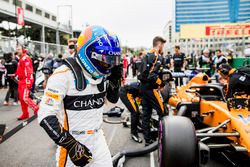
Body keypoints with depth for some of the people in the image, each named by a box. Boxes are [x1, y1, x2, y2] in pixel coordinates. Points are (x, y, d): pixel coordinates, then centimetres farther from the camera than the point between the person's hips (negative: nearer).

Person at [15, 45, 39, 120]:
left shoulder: (26, 58, -13)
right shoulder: (21, 59, 18)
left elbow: (29, 71, -21)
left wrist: (28, 82, -26)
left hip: (26, 81, -10)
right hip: (21, 81, 10)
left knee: (25, 98, -15)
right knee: (21, 98, 11)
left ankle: (36, 108, 1)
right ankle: (25, 114, 20)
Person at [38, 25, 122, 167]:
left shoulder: (103, 74, -1)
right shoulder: (64, 74, -20)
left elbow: (113, 99, 11)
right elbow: (46, 115, -22)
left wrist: (115, 79, -7)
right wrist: (71, 144, -24)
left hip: (97, 138, 6)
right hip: (72, 141, -5)